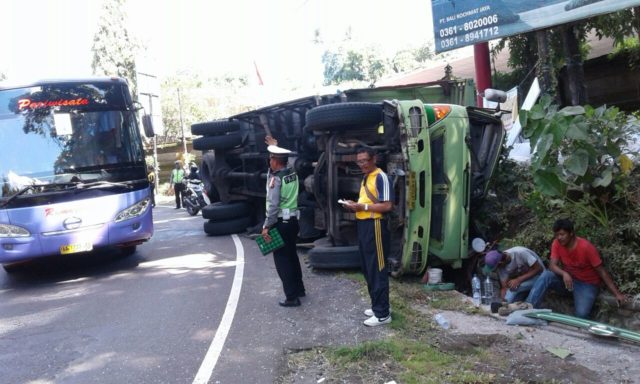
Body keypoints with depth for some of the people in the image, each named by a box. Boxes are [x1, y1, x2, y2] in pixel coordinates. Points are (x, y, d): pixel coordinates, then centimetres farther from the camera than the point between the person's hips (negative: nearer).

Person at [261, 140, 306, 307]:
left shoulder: (275, 178, -16)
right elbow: (277, 171, 28)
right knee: (292, 255, 20)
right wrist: (275, 146, 30)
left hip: (280, 222, -8)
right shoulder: (292, 173, 6)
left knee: (282, 259, -2)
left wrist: (266, 226, -17)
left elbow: (273, 205, -21)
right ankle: (299, 288, 31)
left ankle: (292, 297, -1)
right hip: (292, 220, 8)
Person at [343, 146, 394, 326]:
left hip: (375, 226, -10)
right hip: (363, 225, 10)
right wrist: (355, 206, 6)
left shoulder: (381, 177, -12)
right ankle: (376, 306, 26)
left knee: (378, 271, -4)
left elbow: (387, 206, -19)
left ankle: (383, 314, 3)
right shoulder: (365, 178, 16)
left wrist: (362, 206, -18)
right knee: (368, 269, 15)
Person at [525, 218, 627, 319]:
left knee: (581, 314, -31)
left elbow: (602, 272, -17)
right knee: (546, 275, -28)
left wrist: (617, 294, -20)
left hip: (587, 284, -4)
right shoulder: (557, 243, -10)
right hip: (567, 279, 4)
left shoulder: (586, 247, -23)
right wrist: (564, 274, -40)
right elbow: (552, 265, -18)